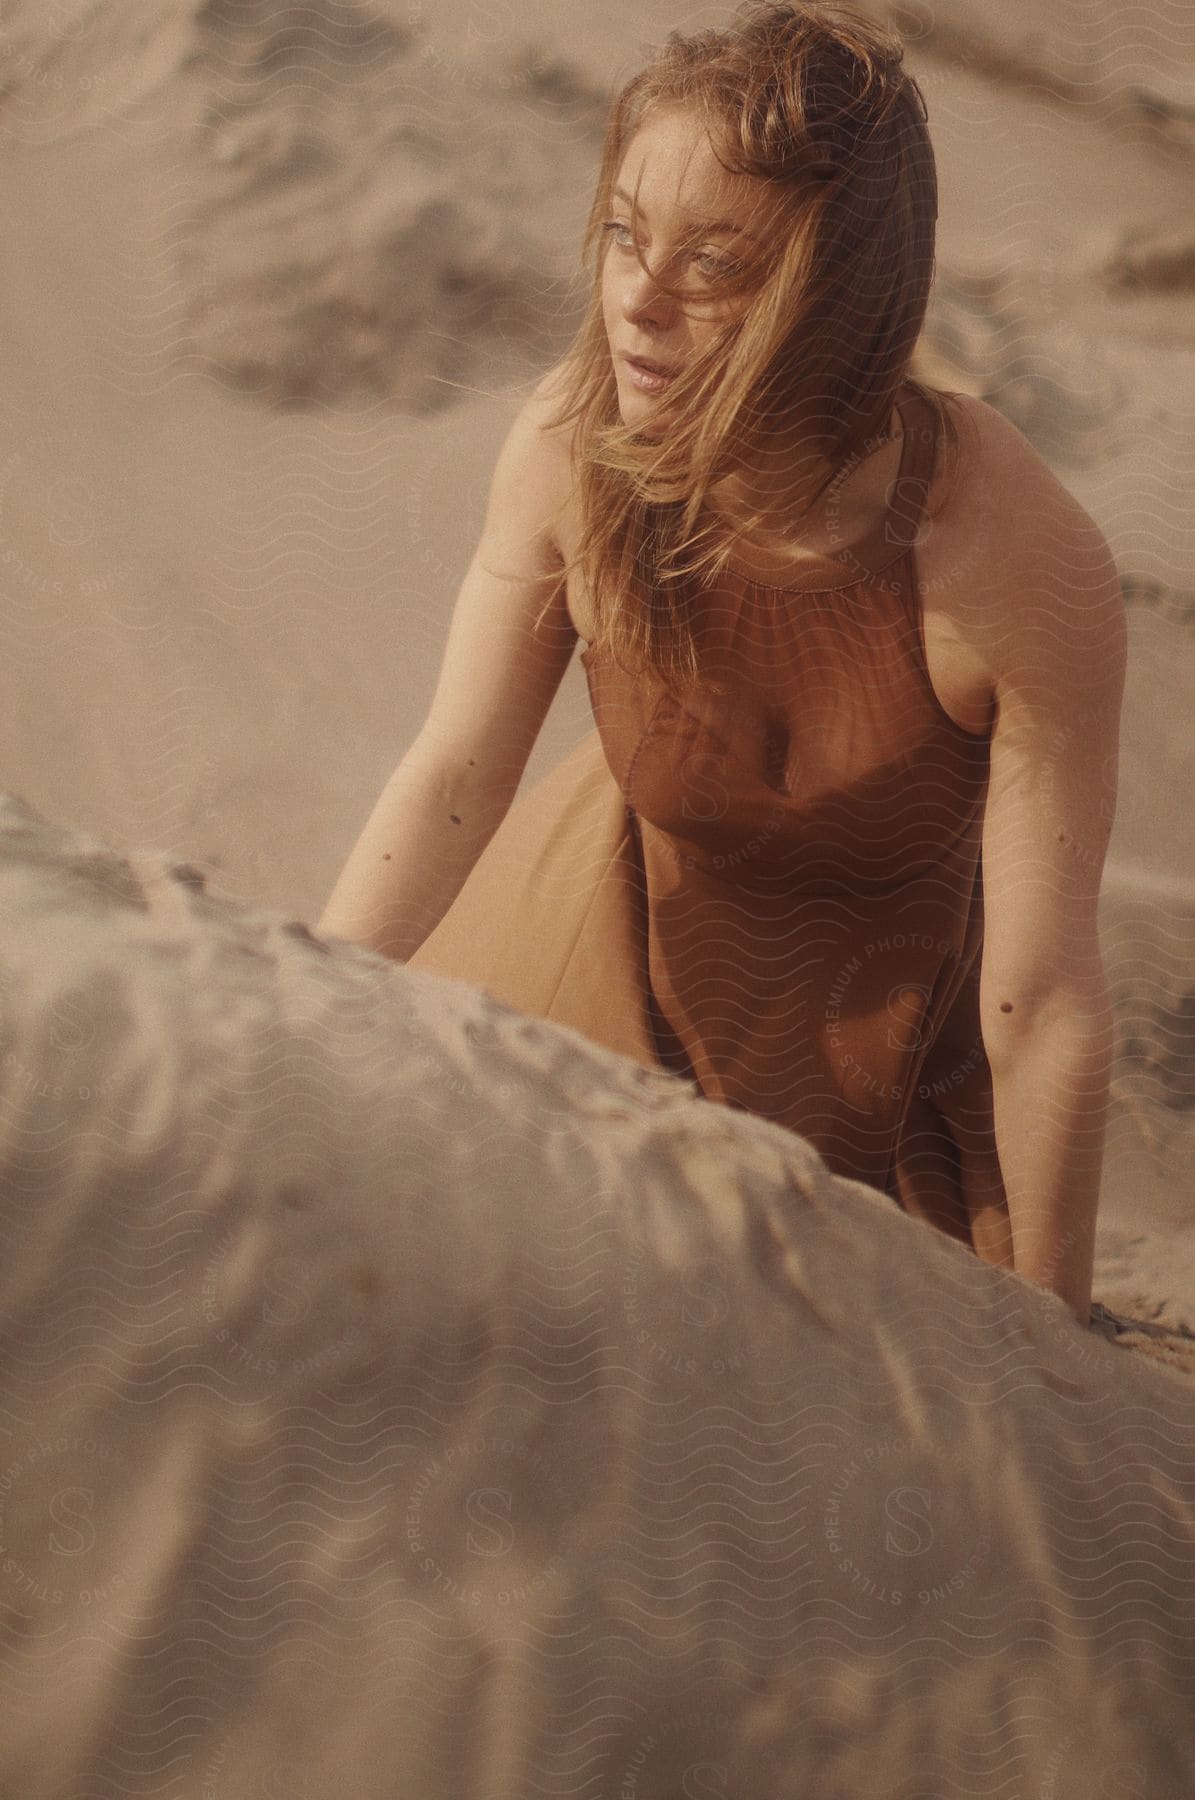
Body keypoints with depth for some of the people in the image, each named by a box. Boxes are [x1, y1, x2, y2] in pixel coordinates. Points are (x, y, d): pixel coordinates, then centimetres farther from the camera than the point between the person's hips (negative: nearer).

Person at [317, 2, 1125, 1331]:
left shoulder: (1027, 571, -36)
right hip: (628, 944, 3)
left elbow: (1043, 1007, -28)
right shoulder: (571, 447, -27)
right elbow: (453, 778, -17)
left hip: (886, 1010, -2)